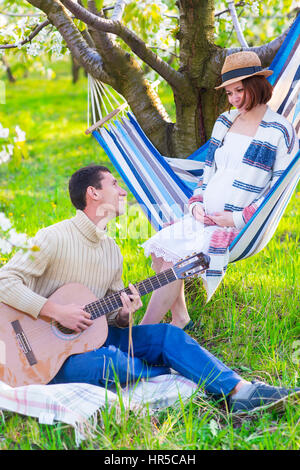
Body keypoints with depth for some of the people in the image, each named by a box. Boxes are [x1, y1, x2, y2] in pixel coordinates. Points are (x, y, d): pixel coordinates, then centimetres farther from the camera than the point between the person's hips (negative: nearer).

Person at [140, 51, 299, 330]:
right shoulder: (224, 121, 13)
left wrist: (237, 218, -14)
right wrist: (197, 203, 3)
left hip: (242, 225, -7)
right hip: (206, 217, 7)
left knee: (174, 263, -20)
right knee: (160, 249, -12)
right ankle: (179, 319, 5)